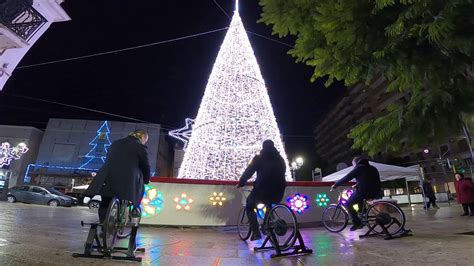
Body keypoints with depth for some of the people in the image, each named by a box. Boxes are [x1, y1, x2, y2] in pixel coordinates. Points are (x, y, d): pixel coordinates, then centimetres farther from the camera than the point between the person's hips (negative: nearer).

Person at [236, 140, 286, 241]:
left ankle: (256, 232, 4)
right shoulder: (280, 159, 14)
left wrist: (240, 183, 15)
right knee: (268, 203, 37)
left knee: (249, 207, 18)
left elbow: (248, 172, 1)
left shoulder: (259, 158, 1)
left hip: (262, 190, -5)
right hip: (278, 192, 5)